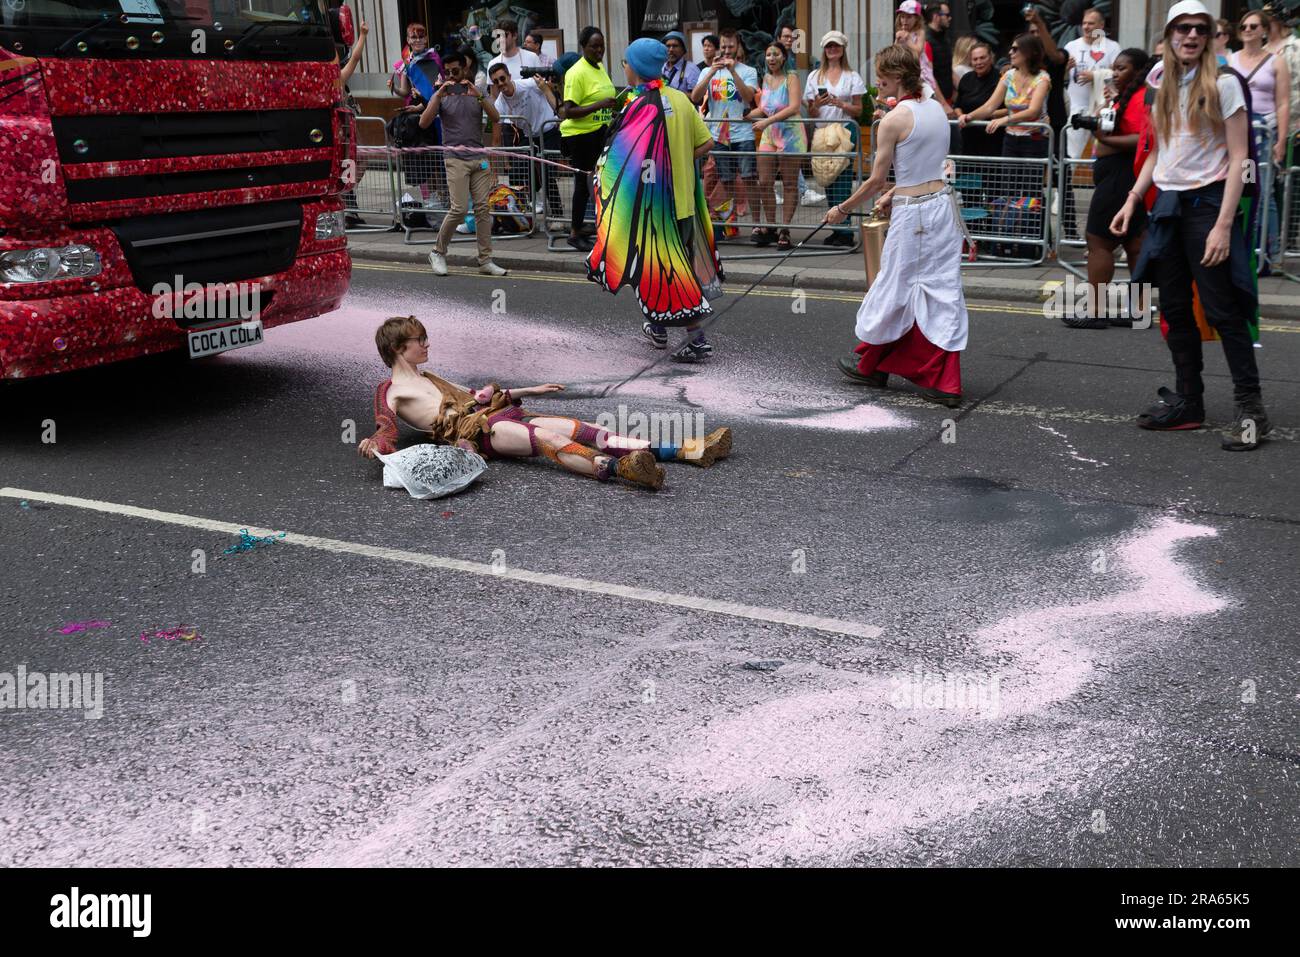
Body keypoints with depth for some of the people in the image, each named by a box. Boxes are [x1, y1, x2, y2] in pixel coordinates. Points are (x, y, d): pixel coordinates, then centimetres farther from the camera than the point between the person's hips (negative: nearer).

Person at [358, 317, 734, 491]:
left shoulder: (428, 379, 35)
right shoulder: (389, 391, 11)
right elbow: (386, 431, -4)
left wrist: (528, 391, 39)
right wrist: (373, 445, -29)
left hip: (498, 414, 7)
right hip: (474, 430, -7)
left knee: (577, 429, -14)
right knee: (546, 438, -35)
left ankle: (687, 450, -27)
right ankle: (618, 468, -63)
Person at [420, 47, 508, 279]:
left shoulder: (477, 93, 10)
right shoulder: (442, 96, 4)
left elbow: (495, 118, -4)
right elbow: (424, 123, -9)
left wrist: (479, 95, -17)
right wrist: (438, 95, -18)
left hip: (479, 158, 3)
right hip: (456, 159, -3)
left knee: (483, 208, -1)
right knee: (459, 209, -12)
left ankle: (485, 260, 2)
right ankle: (438, 252, 5)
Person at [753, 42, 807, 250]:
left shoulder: (791, 78, -6)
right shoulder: (765, 79, 12)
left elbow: (794, 107, -19)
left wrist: (767, 121, -26)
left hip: (790, 134, -6)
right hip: (769, 134, 6)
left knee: (789, 184, 0)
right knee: (764, 182, 1)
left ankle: (785, 231, 5)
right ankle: (769, 227, 13)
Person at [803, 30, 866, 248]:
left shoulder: (852, 77, 7)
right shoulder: (814, 76, 13)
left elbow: (858, 110, 4)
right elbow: (811, 113, 12)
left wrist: (840, 104, -13)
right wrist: (817, 105, -10)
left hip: (845, 130, -3)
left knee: (843, 180, -11)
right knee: (828, 180, 4)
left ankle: (845, 231, -12)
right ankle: (836, 229, 10)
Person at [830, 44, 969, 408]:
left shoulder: (894, 120, -14)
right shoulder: (936, 108, 9)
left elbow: (876, 180, -9)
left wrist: (842, 209, 3)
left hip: (913, 214, -7)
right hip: (943, 204, 7)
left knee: (894, 289, 9)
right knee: (943, 292, 7)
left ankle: (870, 364, 28)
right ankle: (945, 383, 8)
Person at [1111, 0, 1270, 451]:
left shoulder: (1223, 84, -6)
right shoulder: (1161, 86, 10)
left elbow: (1238, 159, -10)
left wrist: (1224, 225, -18)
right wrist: (1131, 200, 8)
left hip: (1207, 201, -6)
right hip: (1167, 204, 6)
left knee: (1222, 309, -6)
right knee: (1175, 309, 8)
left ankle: (1250, 408, 2)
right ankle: (1188, 401, 18)